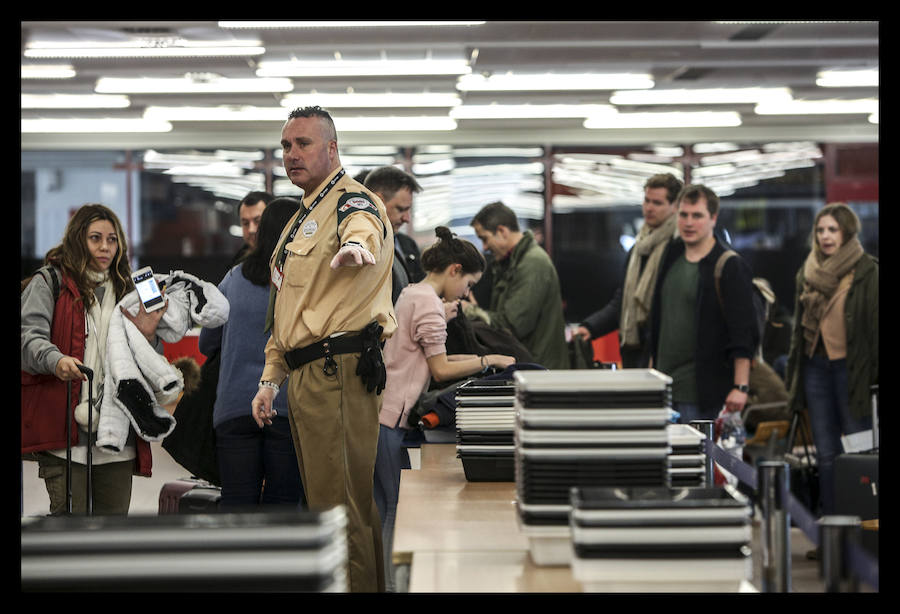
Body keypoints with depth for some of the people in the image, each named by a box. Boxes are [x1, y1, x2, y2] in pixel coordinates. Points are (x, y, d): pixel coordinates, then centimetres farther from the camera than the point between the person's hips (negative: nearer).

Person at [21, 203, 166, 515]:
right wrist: (56, 360, -33)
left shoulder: (125, 290, 21)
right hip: (65, 433, -5)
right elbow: (30, 335, -12)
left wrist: (147, 336, 0)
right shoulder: (49, 283, 4)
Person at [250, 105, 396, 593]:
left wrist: (356, 245, -60)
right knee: (323, 503, 15)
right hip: (305, 377, 10)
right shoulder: (301, 219, 23)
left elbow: (364, 229, -37)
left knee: (339, 510, -11)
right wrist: (270, 378, 24)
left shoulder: (352, 202, -9)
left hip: (339, 371, -10)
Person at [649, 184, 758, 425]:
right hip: (663, 386, 7)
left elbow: (743, 334, -12)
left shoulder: (731, 267, -9)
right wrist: (652, 369, 20)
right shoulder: (671, 257, 12)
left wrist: (740, 386, -17)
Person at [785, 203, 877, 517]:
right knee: (826, 453, 9)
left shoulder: (867, 272, -5)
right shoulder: (807, 273, 13)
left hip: (852, 368, -6)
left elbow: (875, 325, -7)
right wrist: (793, 372, 16)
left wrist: (875, 373, -13)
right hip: (815, 367, 6)